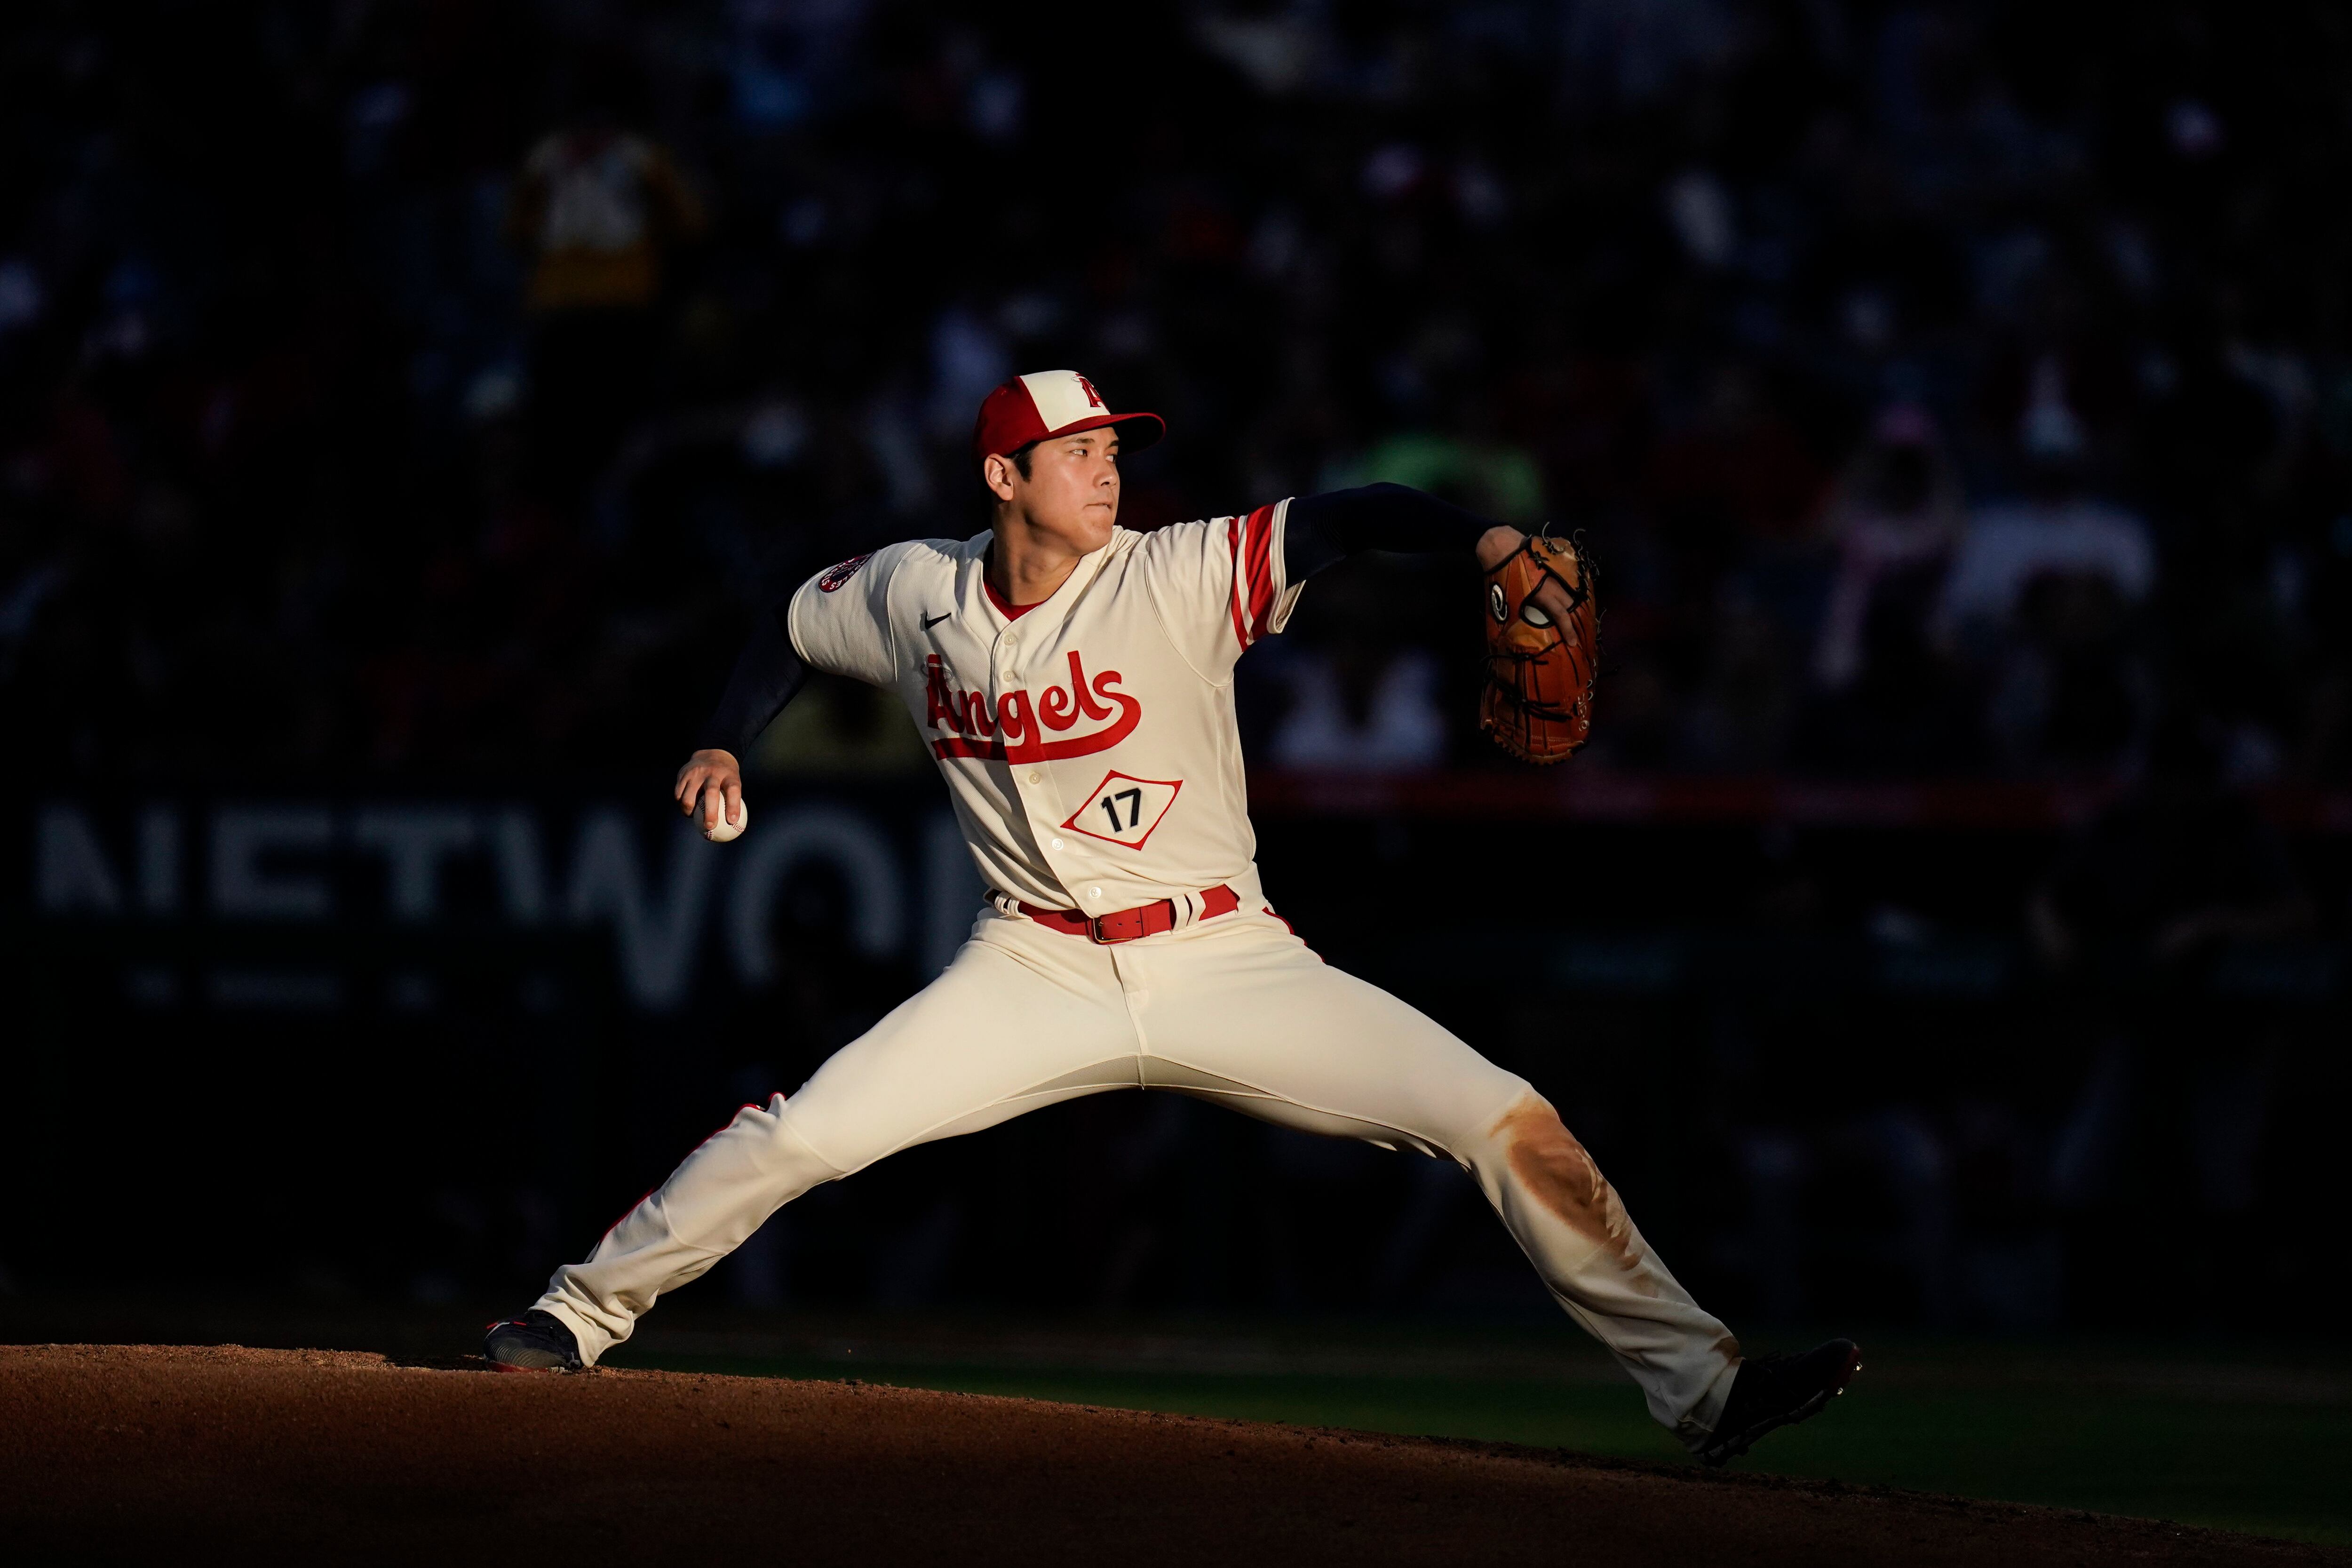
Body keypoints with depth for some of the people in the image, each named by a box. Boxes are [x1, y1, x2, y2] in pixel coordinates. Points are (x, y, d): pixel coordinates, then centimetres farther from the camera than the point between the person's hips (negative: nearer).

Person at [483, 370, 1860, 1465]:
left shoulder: (1179, 580, -12)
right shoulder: (914, 594, -1)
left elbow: (1344, 521, -25)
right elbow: (791, 631, 20)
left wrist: (1484, 538, -41)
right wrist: (727, 747, 7)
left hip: (1225, 963, -2)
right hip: (1039, 971, 2)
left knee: (1509, 1123, -14)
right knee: (800, 1135, -13)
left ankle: (1698, 1386, -9)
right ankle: (581, 1316, 7)